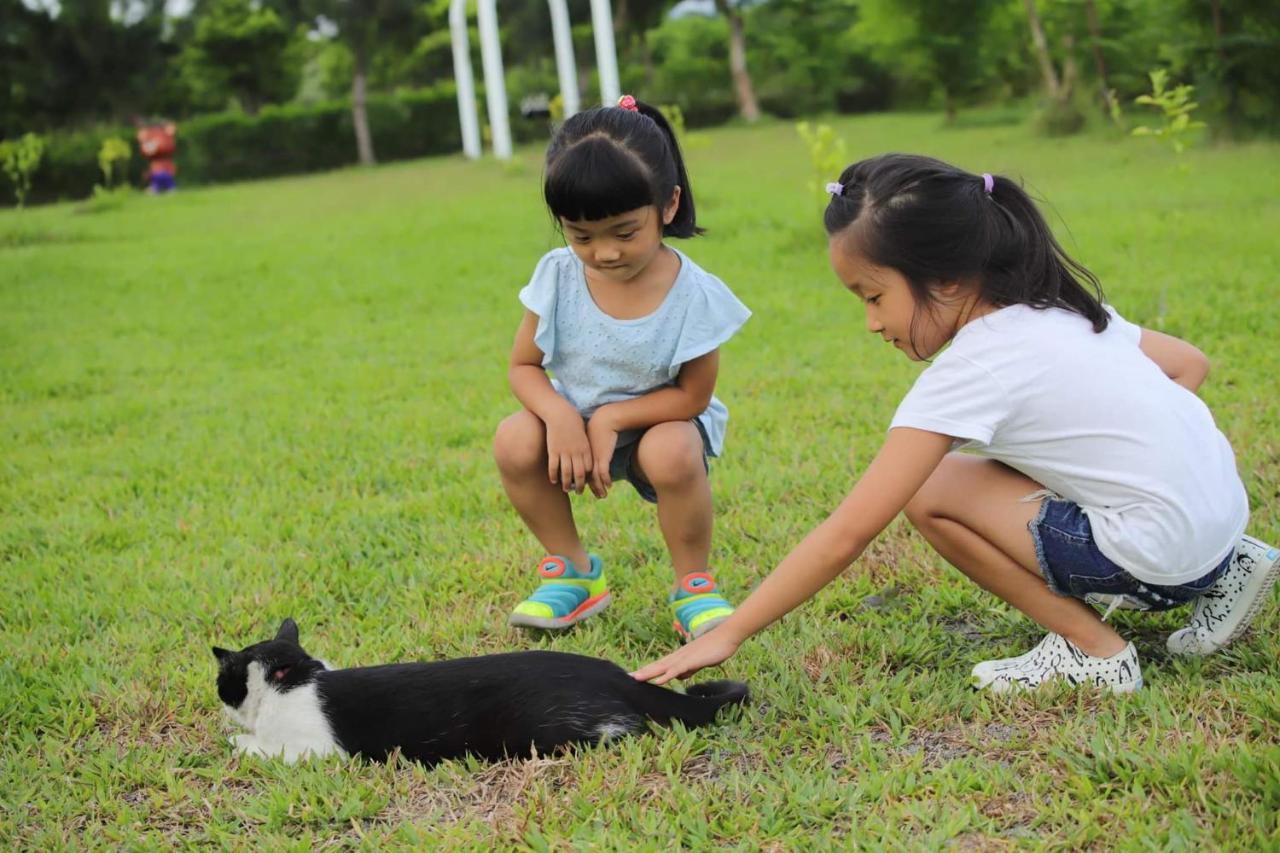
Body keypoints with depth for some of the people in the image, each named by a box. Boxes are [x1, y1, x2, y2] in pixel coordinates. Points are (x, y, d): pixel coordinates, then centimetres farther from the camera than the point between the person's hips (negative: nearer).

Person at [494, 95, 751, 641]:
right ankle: (574, 573, -1)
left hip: (659, 420, -3)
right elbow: (523, 365, -6)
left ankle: (693, 586, -9)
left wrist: (611, 418, -24)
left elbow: (693, 395, -15)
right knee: (515, 442, -25)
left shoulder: (694, 295, -21)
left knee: (673, 453, -36)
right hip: (575, 420, 3)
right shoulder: (557, 277, -14)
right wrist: (561, 415, -26)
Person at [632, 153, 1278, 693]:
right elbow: (1190, 364, 18)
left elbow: (845, 535, -18)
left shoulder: (970, 372, -16)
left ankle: (1093, 651, -2)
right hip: (1219, 514, 9)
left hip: (1160, 551, -9)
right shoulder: (1063, 308, 7)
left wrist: (726, 635, -14)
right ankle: (1220, 573, 21)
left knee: (929, 491, -8)